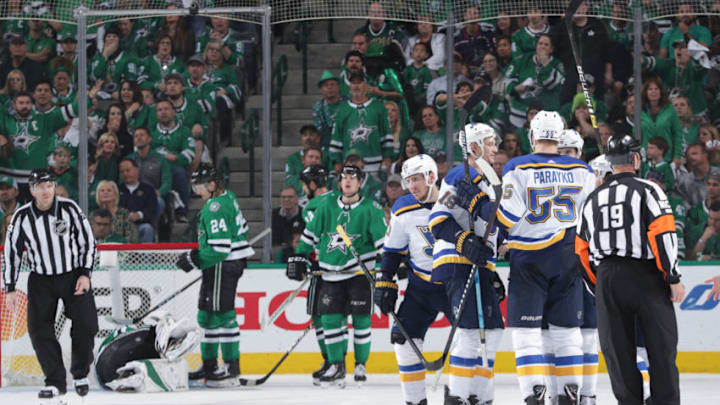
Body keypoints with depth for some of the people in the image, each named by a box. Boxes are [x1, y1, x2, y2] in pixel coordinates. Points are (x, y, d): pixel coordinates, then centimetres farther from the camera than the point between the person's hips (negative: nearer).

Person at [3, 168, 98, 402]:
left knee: (86, 325, -9)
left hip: (73, 275, -1)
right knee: (39, 330, -9)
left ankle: (80, 374, 12)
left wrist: (85, 274, -9)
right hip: (41, 280, 1)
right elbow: (11, 252, 1)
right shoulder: (22, 217, -8)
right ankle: (56, 382, 0)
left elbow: (88, 242, -1)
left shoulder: (69, 209, -10)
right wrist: (10, 289, -1)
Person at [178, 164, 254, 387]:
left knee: (222, 314, -9)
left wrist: (195, 260, -16)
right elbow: (241, 228, 22)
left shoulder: (216, 208, -21)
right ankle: (209, 365, 23)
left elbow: (220, 248, -25)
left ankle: (232, 369, -9)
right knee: (207, 313, 16)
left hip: (223, 266, -11)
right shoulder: (227, 197, 11)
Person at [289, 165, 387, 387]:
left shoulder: (370, 209, -2)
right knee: (330, 318, -2)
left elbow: (383, 239, -5)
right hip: (331, 273, 3)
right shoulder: (328, 207, 6)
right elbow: (310, 234, 13)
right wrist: (299, 259, 11)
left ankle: (361, 365, 10)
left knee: (361, 318, -3)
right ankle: (336, 366, 6)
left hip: (359, 271, -3)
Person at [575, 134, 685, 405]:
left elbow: (582, 250, 16)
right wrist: (673, 278, -8)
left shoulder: (592, 200, 13)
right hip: (645, 277, -4)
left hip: (606, 279, 4)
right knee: (661, 346, 1)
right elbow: (663, 235, -13)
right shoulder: (647, 190, -4)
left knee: (618, 349, 7)